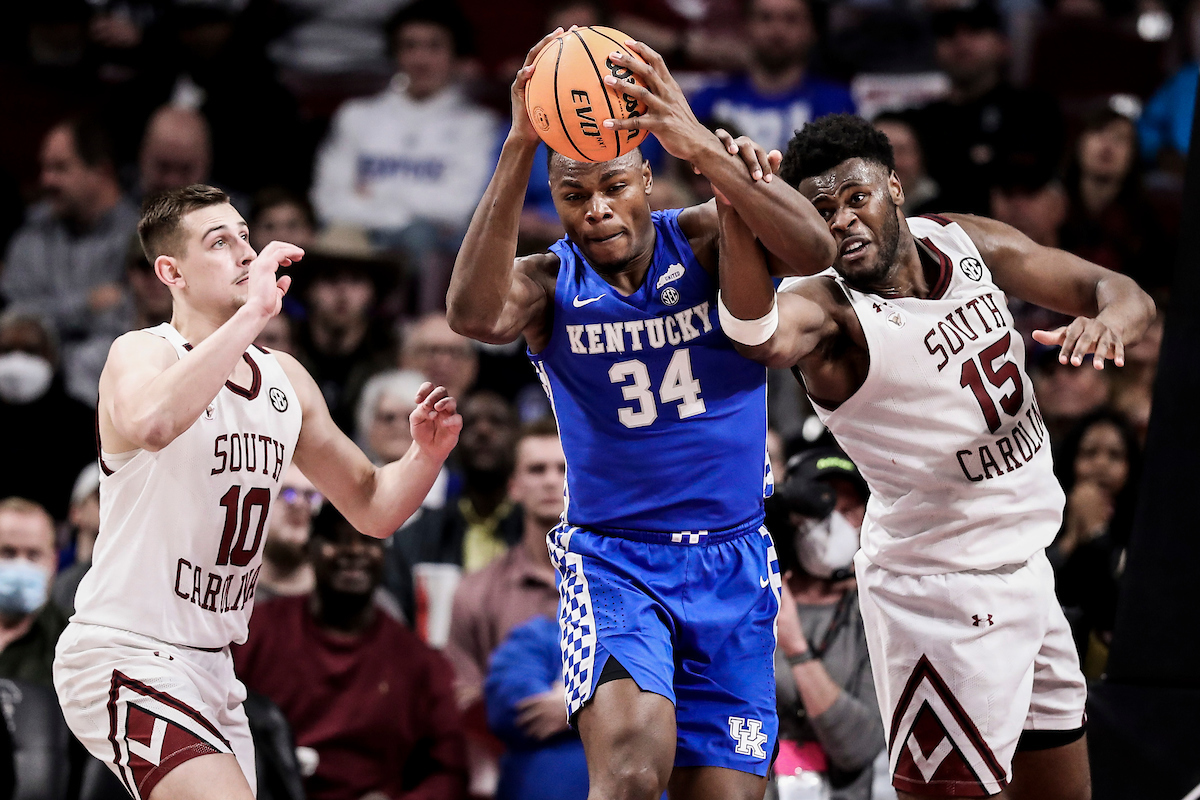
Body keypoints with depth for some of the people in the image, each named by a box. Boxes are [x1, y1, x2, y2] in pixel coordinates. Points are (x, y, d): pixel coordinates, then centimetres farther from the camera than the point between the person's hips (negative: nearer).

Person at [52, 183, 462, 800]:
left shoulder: (285, 379, 10)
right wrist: (252, 312, -36)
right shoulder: (141, 355, -13)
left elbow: (370, 506, 16)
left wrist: (426, 455, -5)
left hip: (210, 665, 9)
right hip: (124, 653, -9)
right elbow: (149, 424, -39)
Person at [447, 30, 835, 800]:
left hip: (733, 563, 2)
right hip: (613, 561, -2)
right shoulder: (549, 283, -5)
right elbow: (474, 314, -29)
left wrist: (702, 146, -40)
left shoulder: (704, 240, -4)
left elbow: (815, 251, -25)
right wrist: (520, 148, -39)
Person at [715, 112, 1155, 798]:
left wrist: (1108, 319, -23)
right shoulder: (829, 311, -20)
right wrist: (737, 218, -63)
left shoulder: (965, 243, 0)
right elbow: (764, 336, -45)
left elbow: (1125, 295, 2)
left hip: (1027, 563, 7)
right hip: (940, 584, -7)